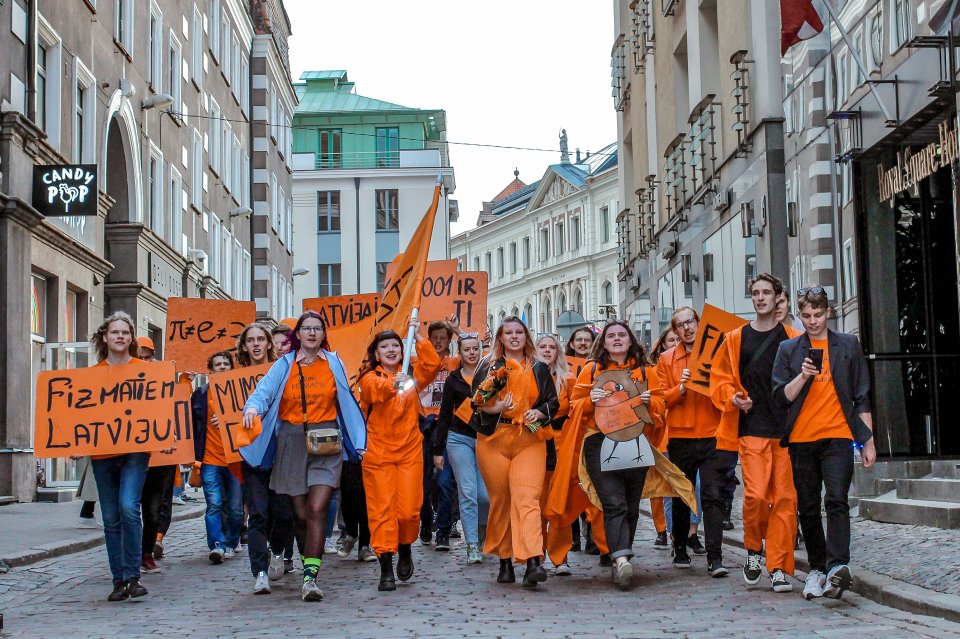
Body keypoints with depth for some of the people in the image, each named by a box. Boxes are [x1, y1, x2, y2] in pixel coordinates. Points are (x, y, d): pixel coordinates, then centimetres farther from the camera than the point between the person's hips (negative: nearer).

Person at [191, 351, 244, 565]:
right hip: (210, 460, -1)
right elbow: (192, 423, 4)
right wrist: (194, 455, -4)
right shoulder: (201, 394, 6)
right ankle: (216, 545, -10)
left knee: (236, 508, 5)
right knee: (214, 505, -9)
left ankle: (230, 542, 24)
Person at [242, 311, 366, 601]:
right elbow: (263, 391, -8)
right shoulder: (284, 365, 6)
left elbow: (346, 402, 11)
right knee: (301, 513, 5)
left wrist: (357, 442, 7)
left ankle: (310, 577, -18)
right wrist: (253, 407, -31)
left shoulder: (334, 364, 9)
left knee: (317, 509, -15)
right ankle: (311, 563, 28)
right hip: (292, 444, 1)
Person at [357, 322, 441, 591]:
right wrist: (394, 384, -43)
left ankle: (405, 548, 27)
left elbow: (432, 365, -7)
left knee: (409, 510, -3)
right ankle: (386, 569, -3)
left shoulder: (411, 375, 11)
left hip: (410, 451, 2)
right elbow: (376, 388, -23)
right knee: (382, 509, -6)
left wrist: (418, 338, -14)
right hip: (378, 453, -2)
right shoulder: (369, 378, 1)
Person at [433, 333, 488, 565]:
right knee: (468, 493, -7)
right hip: (460, 439, -1)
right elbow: (444, 415, 8)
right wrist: (438, 450, 5)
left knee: (486, 495, -5)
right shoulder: (454, 379, 6)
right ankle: (472, 545, -4)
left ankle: (482, 528, 26)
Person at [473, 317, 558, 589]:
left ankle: (533, 562, -28)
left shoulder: (539, 369, 14)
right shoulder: (489, 367, 9)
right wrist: (495, 408, -15)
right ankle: (504, 562, 15)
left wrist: (539, 413, -5)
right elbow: (475, 401, 4)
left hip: (530, 441, 0)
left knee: (527, 498, -16)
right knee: (500, 501, 4)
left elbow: (553, 402, 16)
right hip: (494, 440, 1)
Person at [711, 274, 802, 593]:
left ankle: (779, 567, 5)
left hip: (788, 430, 0)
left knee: (786, 498, -2)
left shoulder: (794, 339, 8)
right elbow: (719, 378, 13)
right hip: (751, 429, 0)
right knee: (756, 495, -11)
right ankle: (754, 549, 15)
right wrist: (733, 398, -6)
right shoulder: (735, 339, 10)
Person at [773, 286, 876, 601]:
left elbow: (862, 397, 11)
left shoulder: (848, 345, 9)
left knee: (836, 501, -17)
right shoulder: (788, 350, 9)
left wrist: (868, 441, 7)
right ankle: (817, 569, 16)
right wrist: (803, 376, -13)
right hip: (801, 440, 2)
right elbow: (781, 396, 4)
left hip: (838, 436, -2)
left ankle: (837, 566, -26)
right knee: (808, 509, 6)